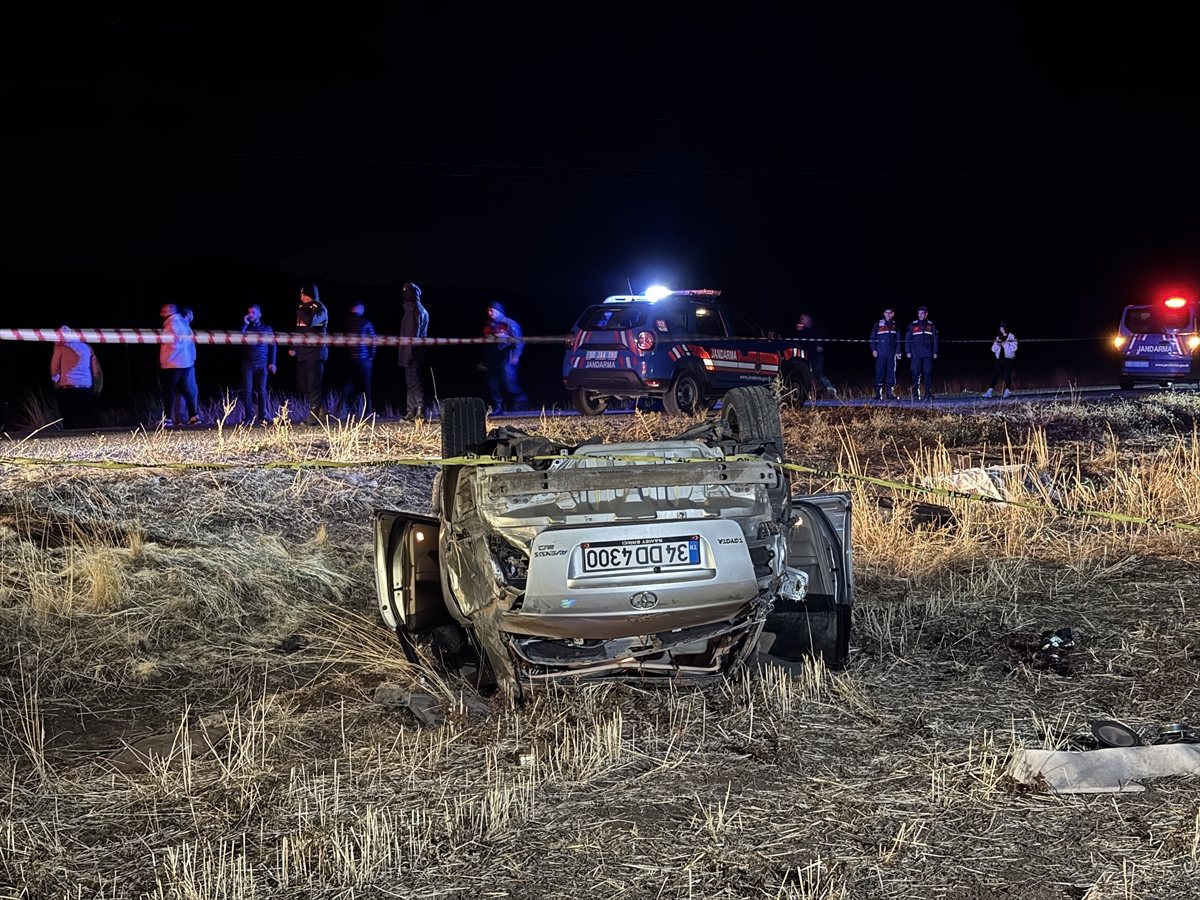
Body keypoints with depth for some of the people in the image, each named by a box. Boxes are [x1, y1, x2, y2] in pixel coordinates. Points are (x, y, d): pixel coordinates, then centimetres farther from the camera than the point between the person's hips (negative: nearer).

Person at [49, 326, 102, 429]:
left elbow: (54, 369, 0)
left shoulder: (60, 347, 0)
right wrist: (96, 388, 15)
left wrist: (56, 382, 17)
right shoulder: (86, 347, 14)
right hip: (86, 389, 5)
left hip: (67, 389, -4)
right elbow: (96, 371, 12)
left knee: (69, 421, -3)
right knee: (85, 420, 7)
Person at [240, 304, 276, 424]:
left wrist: (272, 363, 0)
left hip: (262, 364, -1)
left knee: (261, 391, -2)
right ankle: (248, 417, 0)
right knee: (247, 391, -4)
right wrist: (245, 323, -6)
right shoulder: (245, 327, 12)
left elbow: (273, 346, 8)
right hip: (247, 363, 1)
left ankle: (262, 417, 1)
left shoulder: (267, 328, 10)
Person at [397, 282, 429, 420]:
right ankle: (411, 411, 13)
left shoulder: (412, 310, -12)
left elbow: (410, 334, -18)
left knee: (413, 381, -11)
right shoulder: (423, 310, 17)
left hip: (412, 351, -10)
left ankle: (420, 408, -19)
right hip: (419, 351, 10)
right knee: (412, 381, 12)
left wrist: (407, 354, -20)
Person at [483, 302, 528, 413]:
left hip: (506, 358, -7)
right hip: (493, 359, 7)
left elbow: (518, 341, -8)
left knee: (508, 381, -18)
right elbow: (486, 345, 19)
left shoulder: (509, 324, -5)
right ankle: (498, 407, 10)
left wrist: (515, 356, -18)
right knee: (493, 383, 3)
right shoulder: (489, 327, 14)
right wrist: (485, 361, 18)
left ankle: (520, 401, -3)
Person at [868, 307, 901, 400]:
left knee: (891, 372, 3)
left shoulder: (895, 325, 12)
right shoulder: (878, 325, 4)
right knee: (880, 372, -5)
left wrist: (898, 351, 4)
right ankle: (878, 393, -2)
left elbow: (898, 340, 12)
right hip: (881, 354, -3)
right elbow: (872, 338, 3)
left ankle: (889, 392, 11)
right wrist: (874, 350, -7)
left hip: (892, 354, 3)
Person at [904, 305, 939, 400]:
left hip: (927, 353, 1)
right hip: (916, 354, -1)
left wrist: (935, 352, 5)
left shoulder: (931, 326, 10)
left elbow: (935, 340, 11)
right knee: (916, 373, -4)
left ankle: (927, 393, 3)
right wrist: (908, 351, -2)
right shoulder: (913, 325, 6)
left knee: (928, 373, -2)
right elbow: (907, 339, 5)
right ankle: (915, 394, 0)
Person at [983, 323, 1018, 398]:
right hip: (1000, 358, 4)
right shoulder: (999, 337, 17)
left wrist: (1004, 344, -15)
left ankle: (1007, 391, -7)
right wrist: (997, 344, -6)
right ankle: (989, 391, -5)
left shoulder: (1011, 337, 2)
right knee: (996, 374, 0)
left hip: (1008, 358, -4)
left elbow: (1013, 348, -9)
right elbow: (994, 349, 14)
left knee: (1007, 374, -9)